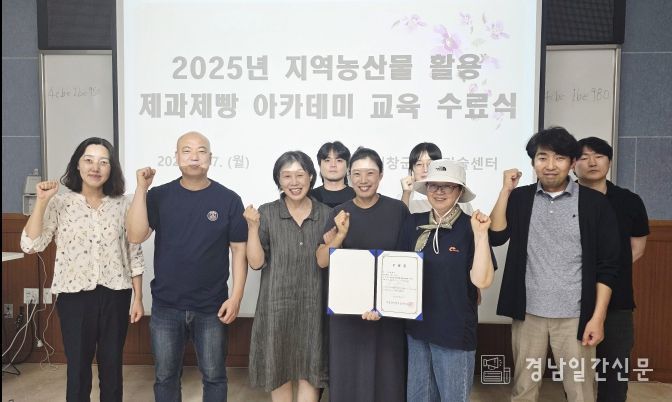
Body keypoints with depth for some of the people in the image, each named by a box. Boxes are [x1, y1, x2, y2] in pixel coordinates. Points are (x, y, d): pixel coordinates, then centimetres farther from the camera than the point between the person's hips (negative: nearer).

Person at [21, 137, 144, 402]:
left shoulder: (123, 204, 0)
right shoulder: (59, 203, -2)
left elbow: (134, 255, 3)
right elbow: (30, 245, -11)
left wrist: (138, 298, 2)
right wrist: (41, 201, -17)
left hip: (115, 295, 1)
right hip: (74, 296, -1)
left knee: (112, 366, 13)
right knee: (78, 367, 9)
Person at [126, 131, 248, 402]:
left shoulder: (228, 199, -5)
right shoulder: (159, 196, -1)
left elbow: (239, 250, -3)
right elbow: (135, 236, -11)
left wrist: (236, 297, -9)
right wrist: (141, 189, -16)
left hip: (212, 307, -1)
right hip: (166, 306, 2)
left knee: (214, 376, 12)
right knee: (165, 376, 16)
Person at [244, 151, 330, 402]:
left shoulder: (326, 214, 1)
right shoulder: (266, 214, -4)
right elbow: (256, 262, -7)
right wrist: (252, 226, -18)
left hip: (313, 306, 1)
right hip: (277, 305, -1)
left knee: (309, 372, 8)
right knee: (279, 372, 13)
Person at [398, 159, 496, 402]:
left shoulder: (470, 227, -10)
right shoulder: (414, 223, 1)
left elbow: (482, 280, -18)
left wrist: (480, 234, -24)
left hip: (455, 331, -4)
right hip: (417, 327, 4)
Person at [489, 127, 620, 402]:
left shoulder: (594, 203, -3)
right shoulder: (519, 198, 3)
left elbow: (608, 265, -3)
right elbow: (495, 237, -10)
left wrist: (598, 317, -8)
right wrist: (505, 190, -11)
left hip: (575, 316, -1)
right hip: (528, 313, 2)